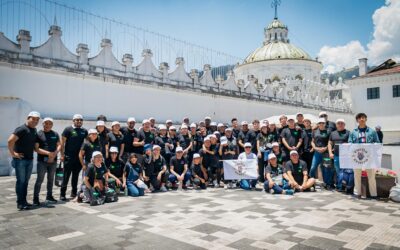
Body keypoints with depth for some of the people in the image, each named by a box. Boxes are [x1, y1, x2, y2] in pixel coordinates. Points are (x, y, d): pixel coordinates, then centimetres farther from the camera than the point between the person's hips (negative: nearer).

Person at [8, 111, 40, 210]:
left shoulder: (35, 130, 11)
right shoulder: (22, 129, -13)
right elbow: (10, 141, -22)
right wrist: (13, 153, -17)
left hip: (30, 160, 7)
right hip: (20, 160, -7)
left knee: (26, 181, 13)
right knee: (21, 181, -2)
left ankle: (24, 201, 22)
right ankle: (20, 203, 5)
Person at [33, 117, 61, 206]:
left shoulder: (55, 134, 9)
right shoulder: (38, 134, -2)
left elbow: (59, 145, 8)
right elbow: (36, 148, -8)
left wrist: (54, 154, -10)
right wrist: (48, 153, -16)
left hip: (53, 161, 4)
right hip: (42, 161, -4)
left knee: (51, 179, 13)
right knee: (40, 180, -4)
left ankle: (49, 196, 24)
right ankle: (36, 198, 5)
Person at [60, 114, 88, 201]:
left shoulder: (84, 131, 10)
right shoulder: (68, 129, -3)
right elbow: (62, 142, -5)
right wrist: (62, 154, -10)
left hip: (79, 157, 4)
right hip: (69, 157, -4)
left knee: (76, 176, 12)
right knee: (66, 176, -1)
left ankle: (74, 193, 22)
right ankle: (62, 194, 5)